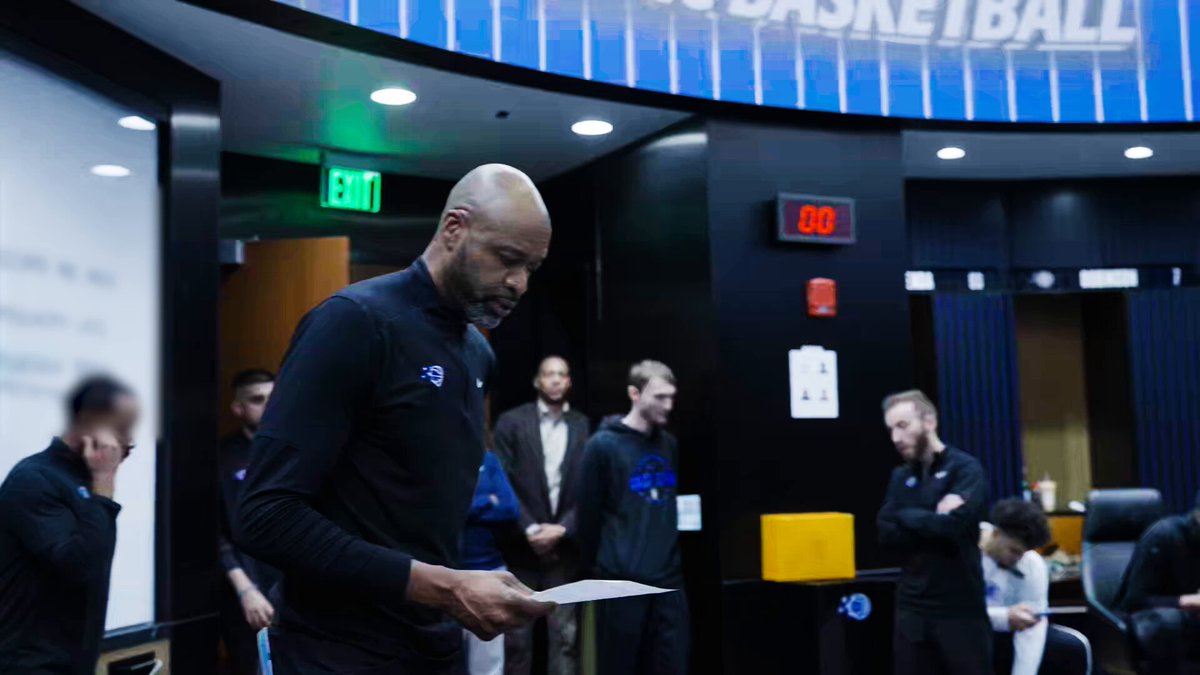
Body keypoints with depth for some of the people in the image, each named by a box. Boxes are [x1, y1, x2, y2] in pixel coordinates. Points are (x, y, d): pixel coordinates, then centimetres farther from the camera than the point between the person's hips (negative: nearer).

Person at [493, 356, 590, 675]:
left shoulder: (585, 427, 6)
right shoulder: (511, 422, 3)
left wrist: (561, 529, -10)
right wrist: (529, 529, -11)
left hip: (565, 548, 1)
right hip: (521, 546, -1)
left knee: (565, 637, 1)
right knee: (517, 636, 3)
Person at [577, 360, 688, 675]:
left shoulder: (670, 445, 12)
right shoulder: (603, 445, -6)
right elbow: (589, 512, -3)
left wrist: (672, 552, 13)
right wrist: (593, 564, 2)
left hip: (668, 578, 5)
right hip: (621, 579, -5)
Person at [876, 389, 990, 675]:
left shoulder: (965, 468, -5)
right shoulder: (900, 477, 11)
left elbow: (953, 526, -21)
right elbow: (887, 536, -1)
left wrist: (906, 517, -6)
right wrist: (933, 521, -12)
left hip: (960, 607, -5)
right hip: (913, 607, 5)